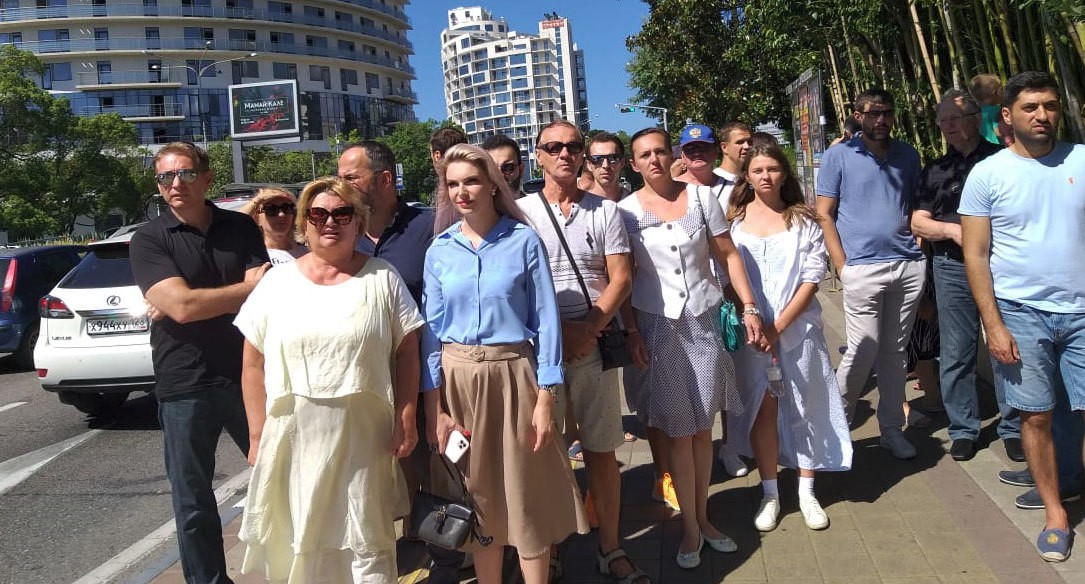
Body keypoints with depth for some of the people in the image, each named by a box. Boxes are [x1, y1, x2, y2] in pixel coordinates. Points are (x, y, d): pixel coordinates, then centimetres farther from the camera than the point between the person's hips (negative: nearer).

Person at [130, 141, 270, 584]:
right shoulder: (149, 240, -3)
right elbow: (181, 305, -17)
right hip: (184, 387, -2)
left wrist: (193, 302, -14)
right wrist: (249, 287, -9)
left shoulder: (242, 227, 4)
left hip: (249, 376, 2)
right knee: (193, 502, 10)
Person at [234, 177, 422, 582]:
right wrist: (257, 435, 2)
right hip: (293, 436, 2)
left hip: (364, 435, -1)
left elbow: (407, 352, 2)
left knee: (369, 546, 6)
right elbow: (254, 364, 6)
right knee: (297, 541, 10)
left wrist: (406, 419, -5)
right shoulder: (277, 283, 5)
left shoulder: (382, 278, 2)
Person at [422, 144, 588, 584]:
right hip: (458, 377, 3)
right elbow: (432, 328, 4)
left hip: (513, 374, -3)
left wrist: (546, 397, -9)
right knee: (476, 492, 14)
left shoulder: (524, 240, -4)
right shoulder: (440, 250, 3)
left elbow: (545, 320, -5)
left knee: (526, 494, 5)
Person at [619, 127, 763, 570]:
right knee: (677, 430, 2)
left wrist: (749, 307, -1)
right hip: (657, 326, -2)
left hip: (704, 320, 2)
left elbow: (728, 256, 5)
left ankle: (702, 516, 25)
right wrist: (631, 332, -6)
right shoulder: (627, 211, -1)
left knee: (703, 426, 9)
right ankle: (690, 528, 15)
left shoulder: (701, 198, 3)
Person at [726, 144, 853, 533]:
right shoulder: (733, 220, 4)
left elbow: (812, 278, -3)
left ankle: (807, 493, 21)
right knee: (762, 409, 5)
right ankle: (770, 495, 17)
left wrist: (779, 325, -12)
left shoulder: (804, 220, 4)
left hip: (798, 327, 0)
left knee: (804, 408, 6)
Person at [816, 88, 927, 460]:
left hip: (909, 265, 4)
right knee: (864, 350, -5)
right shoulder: (838, 157, 0)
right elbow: (824, 215, -2)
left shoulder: (908, 156, 12)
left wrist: (919, 250, 6)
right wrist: (842, 267, -9)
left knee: (895, 350, 11)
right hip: (863, 268, -4)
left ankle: (891, 428, 22)